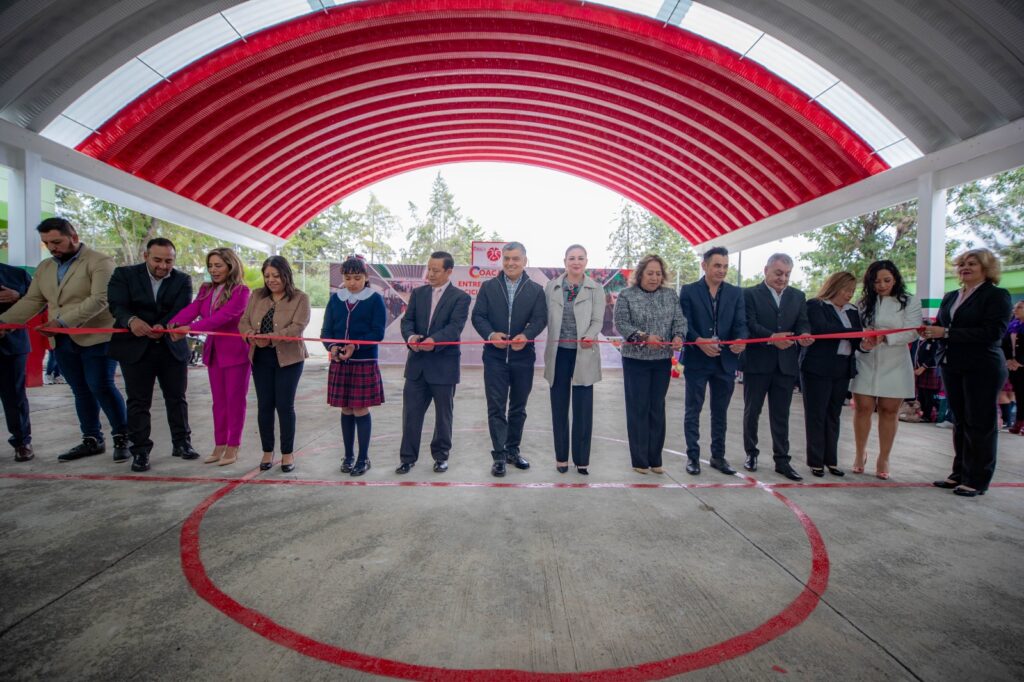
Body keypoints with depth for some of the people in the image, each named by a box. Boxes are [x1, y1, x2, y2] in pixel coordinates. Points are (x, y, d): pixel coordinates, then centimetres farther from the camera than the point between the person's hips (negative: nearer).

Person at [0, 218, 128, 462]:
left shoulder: (99, 261, -8)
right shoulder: (44, 267, 15)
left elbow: (99, 299, -19)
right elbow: (31, 301, 15)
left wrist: (62, 320, -24)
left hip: (96, 338, -7)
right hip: (62, 341, 7)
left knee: (102, 387, -7)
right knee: (81, 391, 11)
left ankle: (122, 438, 4)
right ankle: (92, 440, 19)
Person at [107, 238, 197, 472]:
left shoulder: (183, 280, 2)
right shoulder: (125, 275, 0)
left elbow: (181, 310, -9)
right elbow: (117, 305, -10)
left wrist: (163, 326, -28)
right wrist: (131, 320, -32)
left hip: (173, 347, 2)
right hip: (136, 347, -1)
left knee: (177, 398, 9)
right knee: (138, 401, 2)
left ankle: (181, 443, 21)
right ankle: (140, 451, 10)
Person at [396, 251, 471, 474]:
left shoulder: (460, 297, -3)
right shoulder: (418, 293, 10)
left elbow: (455, 326, -15)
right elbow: (407, 320, 4)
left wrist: (434, 340, -31)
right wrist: (410, 336, -19)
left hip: (444, 365, -3)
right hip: (417, 364, 4)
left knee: (443, 414, 10)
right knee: (411, 412, 6)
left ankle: (441, 456, 26)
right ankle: (408, 457, 18)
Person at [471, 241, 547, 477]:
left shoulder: (536, 290, 4)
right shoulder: (488, 287, 5)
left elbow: (540, 319, -4)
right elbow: (478, 316, 0)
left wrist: (526, 335, -24)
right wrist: (490, 334, -20)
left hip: (523, 356, 1)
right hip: (495, 356, -1)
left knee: (518, 407, 12)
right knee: (496, 407, 0)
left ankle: (513, 450, 27)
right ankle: (499, 455, 8)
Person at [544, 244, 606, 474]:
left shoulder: (596, 289, 3)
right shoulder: (551, 286, 7)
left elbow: (597, 320, -4)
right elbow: (545, 317, 4)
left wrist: (590, 337, -23)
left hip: (583, 355, -1)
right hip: (558, 354, 2)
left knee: (583, 409, 2)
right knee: (559, 407, 9)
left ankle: (581, 459, 16)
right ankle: (561, 456, 23)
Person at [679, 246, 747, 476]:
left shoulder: (736, 293, 9)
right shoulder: (688, 291, 0)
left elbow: (741, 324, 0)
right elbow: (684, 323, -7)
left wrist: (741, 340, -21)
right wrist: (700, 341, -24)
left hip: (725, 361, 3)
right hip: (697, 360, -3)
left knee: (720, 412, 14)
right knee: (693, 411, 5)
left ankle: (718, 456, 27)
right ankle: (693, 456, 16)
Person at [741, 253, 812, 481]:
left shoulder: (798, 296, 13)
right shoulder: (750, 294, -1)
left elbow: (803, 324, 5)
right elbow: (750, 325, -11)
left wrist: (803, 336, -18)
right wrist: (772, 338, -26)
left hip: (786, 364, 3)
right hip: (757, 363, -3)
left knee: (781, 415, 7)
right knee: (752, 411, 8)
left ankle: (782, 460, 15)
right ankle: (751, 453, 23)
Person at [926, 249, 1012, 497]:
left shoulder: (997, 295, -5)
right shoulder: (950, 297, 15)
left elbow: (993, 332, -17)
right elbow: (941, 326, 14)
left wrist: (946, 333, -21)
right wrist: (930, 330, -9)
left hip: (982, 368, -6)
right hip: (952, 366, 6)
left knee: (980, 424, 1)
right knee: (959, 421, 11)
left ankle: (977, 480, 9)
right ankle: (960, 474, 20)